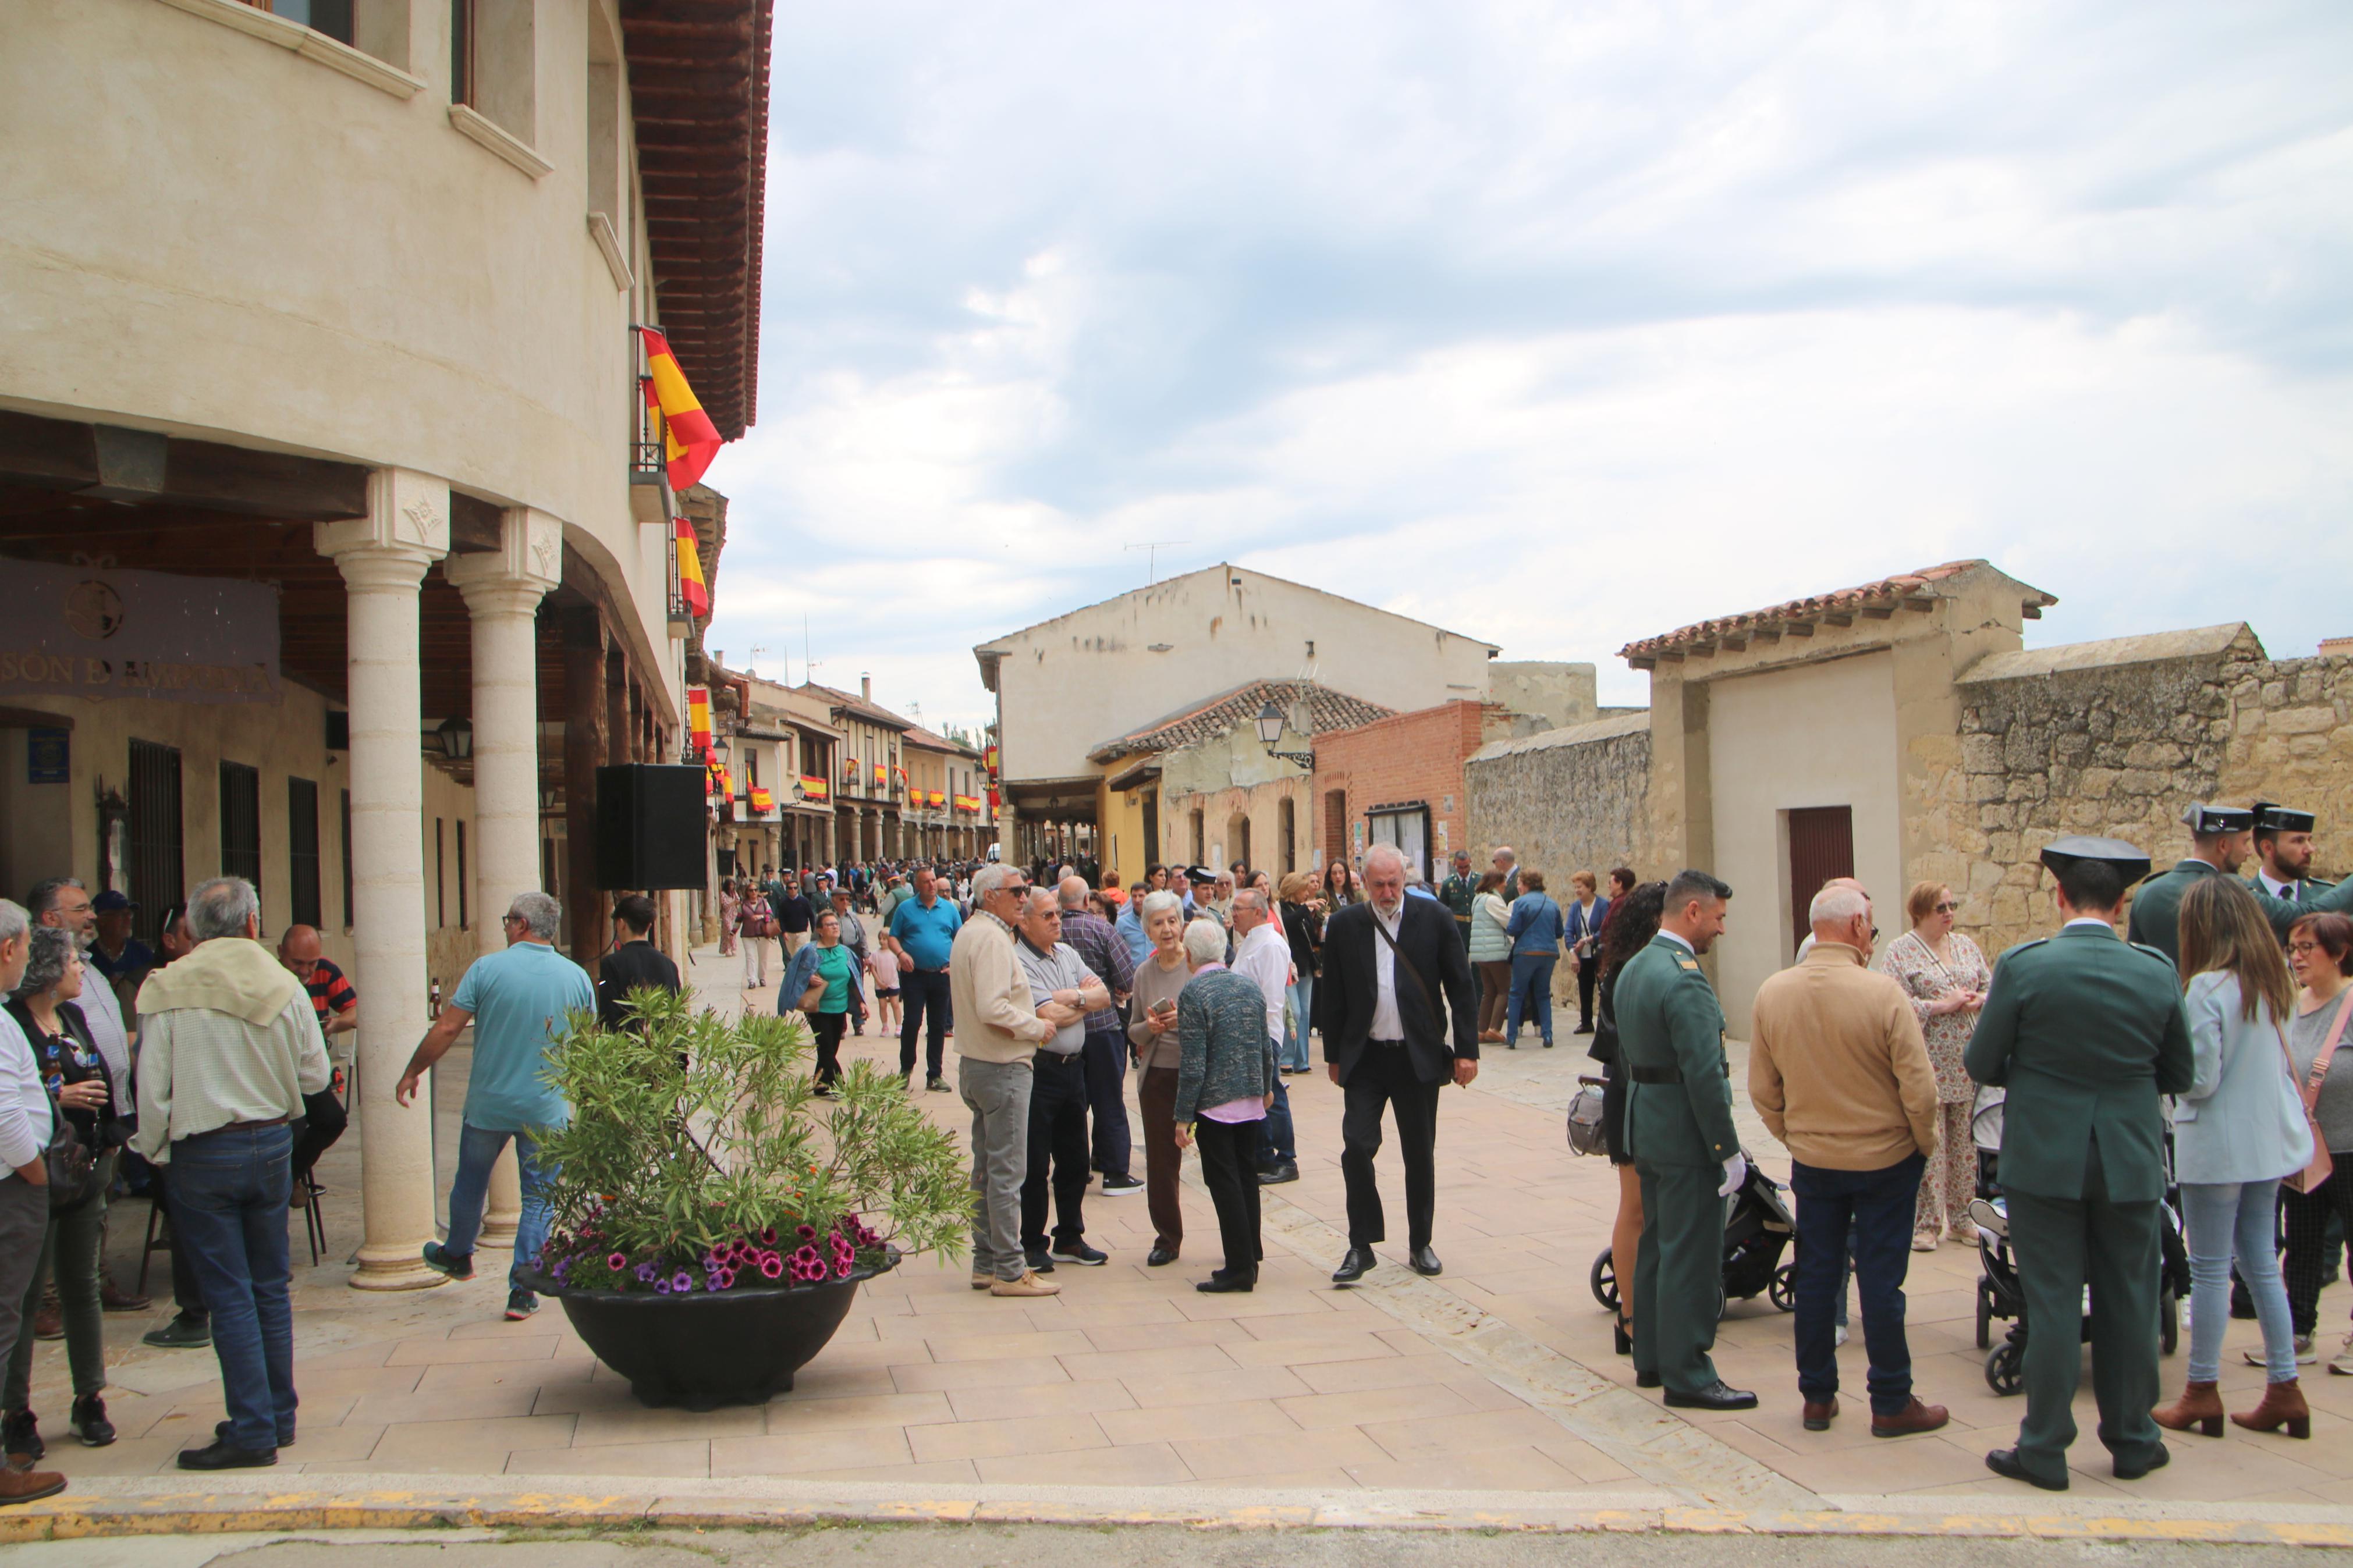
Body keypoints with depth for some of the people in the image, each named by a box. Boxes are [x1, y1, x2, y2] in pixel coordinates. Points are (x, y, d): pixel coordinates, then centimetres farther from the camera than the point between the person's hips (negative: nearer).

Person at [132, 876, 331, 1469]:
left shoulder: (167, 990, -10)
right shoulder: (285, 986, -3)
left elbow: (153, 1087, -9)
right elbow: (314, 1075, 3)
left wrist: (153, 1151, 7)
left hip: (203, 1153, -3)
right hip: (273, 1144, 3)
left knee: (229, 1294, 1)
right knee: (271, 1287, 14)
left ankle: (252, 1430, 2)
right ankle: (279, 1415, 21)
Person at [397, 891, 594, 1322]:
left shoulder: (486, 968, -9)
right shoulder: (577, 977, -3)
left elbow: (447, 1028, -9)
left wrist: (412, 1072, 3)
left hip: (488, 1102, 0)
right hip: (547, 1108, 0)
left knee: (471, 1183, 21)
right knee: (539, 1197, 7)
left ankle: (457, 1255, 42)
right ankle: (523, 1289, 5)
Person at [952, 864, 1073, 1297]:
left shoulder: (969, 933, 15)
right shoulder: (991, 938, -17)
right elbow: (992, 1009, -26)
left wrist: (1032, 1013, 13)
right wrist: (1038, 1026, -13)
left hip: (975, 1063, 10)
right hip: (1003, 1067, -10)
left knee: (987, 1168, 14)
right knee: (1007, 1170, -5)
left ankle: (986, 1263, 21)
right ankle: (1009, 1270, -1)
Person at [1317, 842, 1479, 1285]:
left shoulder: (1433, 919, -2)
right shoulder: (1343, 925, 0)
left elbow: (1461, 987, 1)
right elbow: (1331, 996, 6)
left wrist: (1467, 1049, -2)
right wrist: (1333, 1056, 7)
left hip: (1418, 1056, 0)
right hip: (1364, 1057, 0)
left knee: (1420, 1155, 9)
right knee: (1357, 1146, -9)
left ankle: (1420, 1244, 23)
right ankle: (1362, 1246, 3)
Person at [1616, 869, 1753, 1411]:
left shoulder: (1632, 969, 10)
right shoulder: (1686, 980, -21)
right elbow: (1704, 1074, -24)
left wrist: (1640, 1116, 21)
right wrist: (1728, 1149, -19)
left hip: (1644, 1129, 10)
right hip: (1686, 1136, -10)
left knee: (1655, 1245, 18)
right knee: (1691, 1256, -2)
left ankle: (1651, 1359, 27)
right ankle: (1687, 1376, 5)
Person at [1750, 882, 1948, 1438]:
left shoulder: (1772, 993, -6)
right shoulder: (1883, 993, -20)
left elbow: (1762, 1089, 2)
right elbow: (1918, 1085, -16)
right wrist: (1925, 1143, 1)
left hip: (1811, 1159, 4)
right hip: (1885, 1158, -3)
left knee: (1816, 1276, 12)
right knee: (1881, 1279, 5)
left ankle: (1817, 1397, 20)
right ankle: (1891, 1404, 14)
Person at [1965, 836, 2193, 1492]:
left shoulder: (2022, 965, -13)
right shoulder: (2157, 971, -4)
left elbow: (1981, 1064, -6)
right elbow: (2179, 1075, 6)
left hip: (2044, 1159, -2)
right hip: (2132, 1161, 2)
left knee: (2053, 1305, 4)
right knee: (2128, 1303, 14)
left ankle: (2045, 1450, 12)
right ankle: (2132, 1441, 26)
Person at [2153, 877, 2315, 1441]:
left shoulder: (2208, 988, -19)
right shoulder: (2274, 982, 5)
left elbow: (2199, 1080, -17)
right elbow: (2282, 1062, 15)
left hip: (2218, 1145, -7)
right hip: (2269, 1140, 7)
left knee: (2210, 1269, 2)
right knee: (2262, 1265, 14)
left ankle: (2202, 1393, 11)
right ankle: (2284, 1390, 17)